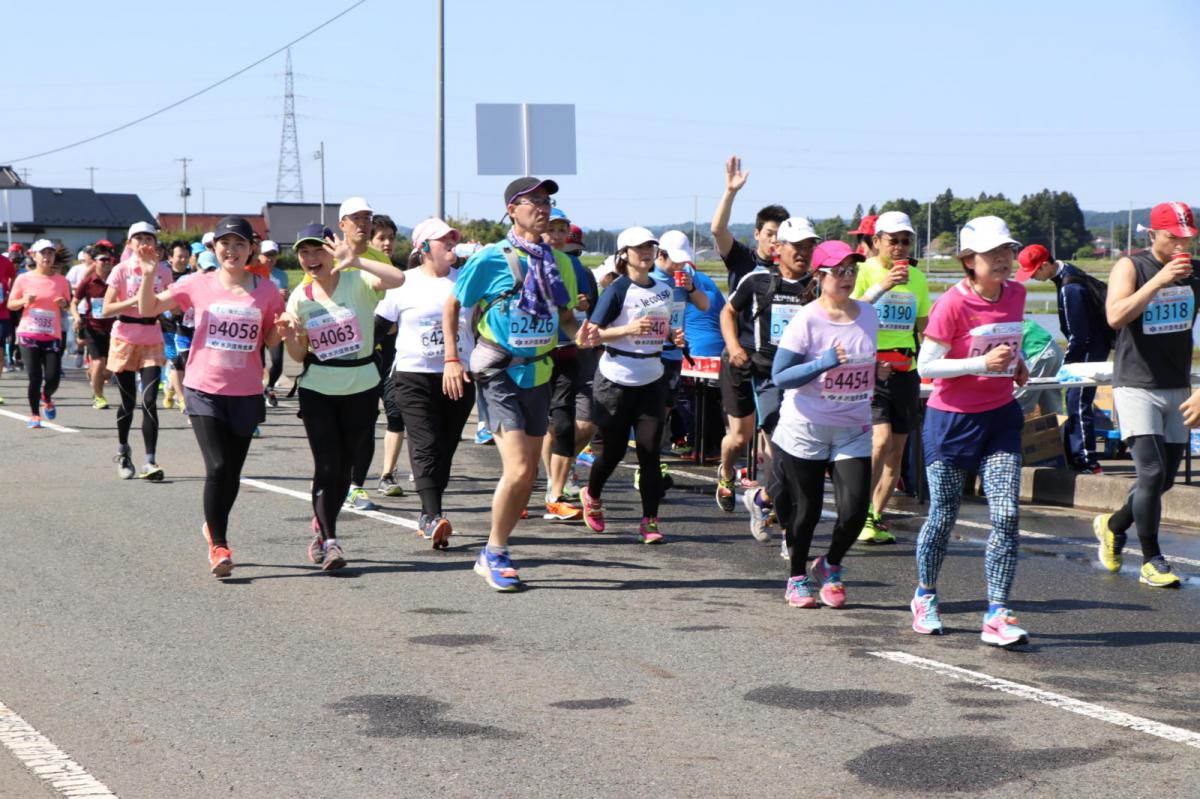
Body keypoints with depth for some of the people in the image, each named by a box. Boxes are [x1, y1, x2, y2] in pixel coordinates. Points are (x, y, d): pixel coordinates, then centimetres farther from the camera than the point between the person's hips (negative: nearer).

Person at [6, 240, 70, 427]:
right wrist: (24, 301, -13)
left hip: (52, 336, 1)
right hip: (29, 334, -1)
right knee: (34, 377, -7)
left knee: (53, 378, -6)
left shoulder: (61, 281, 5)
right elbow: (11, 304, 6)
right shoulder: (23, 279, 1)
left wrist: (64, 303, -9)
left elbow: (69, 305, 13)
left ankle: (46, 398, 30)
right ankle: (34, 414, 13)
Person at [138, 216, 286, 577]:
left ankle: (213, 526, 37)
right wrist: (149, 275, -13)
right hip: (205, 390, -2)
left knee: (232, 473, 11)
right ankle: (218, 546, -1)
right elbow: (148, 309, 2)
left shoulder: (266, 290, 2)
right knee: (218, 467, -12)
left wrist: (281, 329, -10)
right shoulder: (199, 284, -1)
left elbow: (270, 340, 11)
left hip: (246, 393, 2)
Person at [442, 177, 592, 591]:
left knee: (528, 474, 8)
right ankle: (494, 554, 1)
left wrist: (581, 334, -5)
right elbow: (452, 305, 1)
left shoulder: (559, 263, 8)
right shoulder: (491, 259, -8)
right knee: (518, 469, -17)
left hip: (538, 374, 6)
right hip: (498, 374, -6)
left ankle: (493, 555, 23)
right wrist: (452, 359, -7)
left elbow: (565, 316, 18)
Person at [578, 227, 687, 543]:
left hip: (652, 380, 4)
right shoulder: (618, 290, -10)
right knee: (613, 449, 6)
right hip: (616, 380, -4)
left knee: (650, 451, -3)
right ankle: (591, 495, 35)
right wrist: (628, 329, -26)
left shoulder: (664, 289, 9)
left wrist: (675, 335, 2)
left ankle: (649, 521, 0)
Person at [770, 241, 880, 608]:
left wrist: (879, 370, 0)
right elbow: (779, 377, -15)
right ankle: (798, 577, 27)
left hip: (854, 430, 4)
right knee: (806, 511, 4)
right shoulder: (806, 320, -12)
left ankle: (830, 566, 21)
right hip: (805, 429, -4)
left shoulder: (869, 315, 5)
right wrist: (823, 363, -26)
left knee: (855, 509, -7)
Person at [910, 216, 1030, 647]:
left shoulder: (1016, 294, 3)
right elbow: (925, 365, -15)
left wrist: (1017, 361, 5)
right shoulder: (952, 305, -16)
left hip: (1000, 417, 4)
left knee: (1006, 515, -9)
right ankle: (925, 597, 31)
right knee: (943, 516, 7)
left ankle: (997, 616, -7)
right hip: (951, 419, -4)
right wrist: (981, 363, -24)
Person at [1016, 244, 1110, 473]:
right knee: (1074, 401, 14)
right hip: (1094, 345, 10)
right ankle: (1074, 456, 20)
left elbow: (1078, 335, -22)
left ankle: (1087, 461, -8)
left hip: (1089, 349, -10)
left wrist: (1065, 364, -12)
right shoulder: (1068, 271, 8)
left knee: (1078, 403, -9)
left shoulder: (1069, 288, -24)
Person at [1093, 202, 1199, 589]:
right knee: (1152, 472, -13)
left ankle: (1114, 524, 35)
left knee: (1166, 476, 10)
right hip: (1136, 386, -5)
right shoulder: (1130, 267, -9)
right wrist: (1159, 280, -28)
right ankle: (1151, 560, -2)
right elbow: (1116, 317, -24)